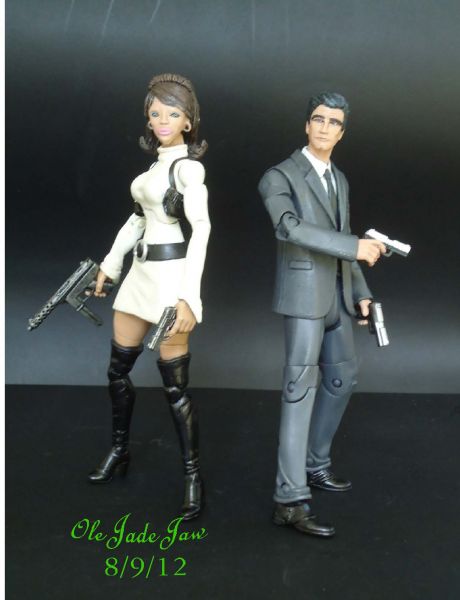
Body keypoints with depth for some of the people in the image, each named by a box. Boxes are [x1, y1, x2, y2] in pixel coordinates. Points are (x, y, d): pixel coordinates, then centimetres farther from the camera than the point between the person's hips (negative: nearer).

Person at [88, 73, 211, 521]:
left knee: (174, 384, -3)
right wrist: (111, 262, 23)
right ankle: (118, 452, 34)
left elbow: (201, 229, -21)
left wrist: (188, 296, -29)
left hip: (171, 274, -8)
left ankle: (193, 477, 10)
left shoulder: (187, 165, -12)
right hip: (141, 272, 8)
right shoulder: (157, 160, 14)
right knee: (117, 369, 15)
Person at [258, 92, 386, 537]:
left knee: (341, 378, 15)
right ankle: (290, 499, -12)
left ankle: (315, 463, 31)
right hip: (303, 295, -8)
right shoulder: (279, 177, -9)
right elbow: (290, 228, -27)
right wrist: (356, 246, -32)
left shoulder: (339, 180, 16)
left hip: (335, 296, 9)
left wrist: (361, 292, 16)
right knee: (302, 388, -13)